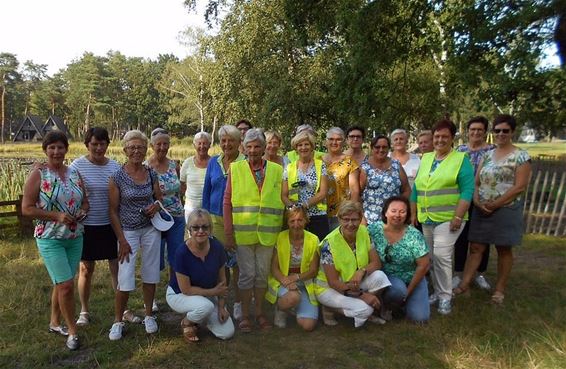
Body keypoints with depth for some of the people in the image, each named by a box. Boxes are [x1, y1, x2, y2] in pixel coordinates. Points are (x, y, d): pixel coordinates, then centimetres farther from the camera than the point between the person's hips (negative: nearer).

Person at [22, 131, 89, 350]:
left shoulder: (74, 173, 5)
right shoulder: (38, 174, -9)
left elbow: (85, 202, 14)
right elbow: (26, 209, -10)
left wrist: (82, 212, -8)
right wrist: (56, 215, -20)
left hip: (75, 237, 5)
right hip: (50, 239, -5)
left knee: (61, 283, 17)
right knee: (66, 285, -5)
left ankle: (55, 322, 36)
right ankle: (73, 330, 13)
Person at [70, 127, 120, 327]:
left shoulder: (115, 166, 2)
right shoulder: (77, 165, -7)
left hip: (111, 225, 2)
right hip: (87, 226, -2)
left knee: (117, 267, 7)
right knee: (86, 269, 11)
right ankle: (84, 311, 30)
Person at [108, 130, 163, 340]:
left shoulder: (151, 174, 2)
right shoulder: (117, 177, -9)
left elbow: (160, 199, 15)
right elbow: (113, 211, -7)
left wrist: (156, 206, -10)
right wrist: (122, 240, -11)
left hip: (151, 229, 3)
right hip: (128, 231, -3)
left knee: (150, 275, 10)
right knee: (125, 281, -3)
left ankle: (148, 315, 28)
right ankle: (118, 321, 19)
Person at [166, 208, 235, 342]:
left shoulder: (217, 247, -15)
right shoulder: (182, 253, -28)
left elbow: (222, 279, -3)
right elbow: (186, 289, -23)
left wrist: (221, 307, -7)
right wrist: (214, 292, -18)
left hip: (207, 295, 5)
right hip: (179, 295, -4)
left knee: (227, 333, -5)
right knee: (206, 306, -36)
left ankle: (197, 318, 19)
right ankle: (186, 322, -2)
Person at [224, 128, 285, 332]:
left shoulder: (276, 170, 4)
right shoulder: (235, 169, 0)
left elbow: (283, 200, 6)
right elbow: (227, 202, 0)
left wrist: (282, 229, 2)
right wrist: (228, 233, -4)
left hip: (267, 232, 2)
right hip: (243, 232, -1)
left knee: (262, 273, 13)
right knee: (246, 274, 7)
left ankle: (259, 312, 30)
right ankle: (244, 315, 23)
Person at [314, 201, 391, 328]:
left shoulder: (363, 232, -8)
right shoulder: (329, 243, -24)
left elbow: (376, 263, -6)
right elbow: (333, 282, -22)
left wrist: (362, 271, -27)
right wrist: (362, 295, -26)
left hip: (354, 283, 6)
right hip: (329, 288, -6)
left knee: (379, 276, -21)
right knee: (365, 309, -26)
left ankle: (367, 312, 2)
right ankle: (329, 309, -2)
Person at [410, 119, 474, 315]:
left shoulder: (461, 159, -3)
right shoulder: (425, 159, 13)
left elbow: (467, 191, -10)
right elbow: (416, 188, 16)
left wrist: (458, 217, -18)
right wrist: (413, 214, 11)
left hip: (448, 218, -6)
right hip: (426, 218, 6)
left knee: (441, 256, -11)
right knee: (432, 257, 12)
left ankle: (445, 296, 5)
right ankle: (437, 291, 27)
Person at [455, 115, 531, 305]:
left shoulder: (521, 156, -6)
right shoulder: (487, 155, 10)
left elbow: (519, 187, -13)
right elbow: (476, 182, 9)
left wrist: (494, 205, -15)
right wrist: (476, 200, -9)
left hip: (506, 210, -4)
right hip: (481, 210, 4)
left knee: (504, 250, 8)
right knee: (476, 247, 5)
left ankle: (500, 289, 20)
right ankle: (464, 284, 9)